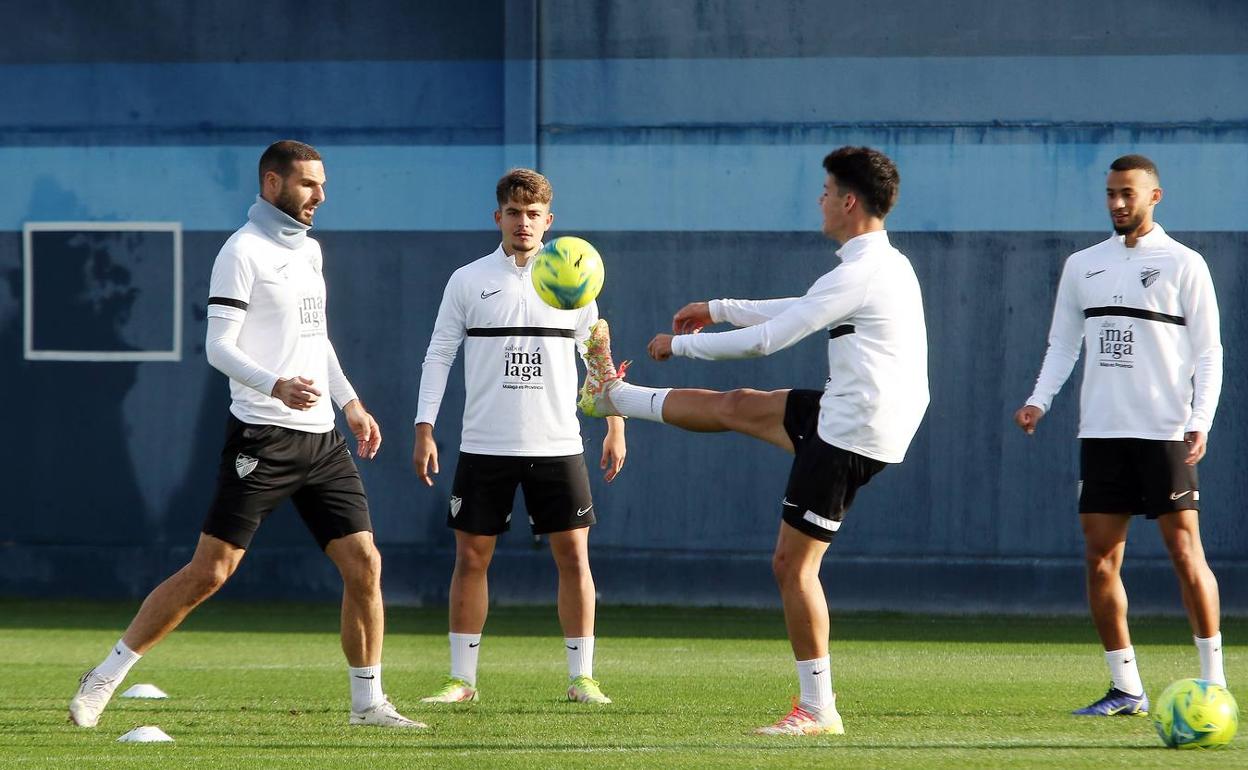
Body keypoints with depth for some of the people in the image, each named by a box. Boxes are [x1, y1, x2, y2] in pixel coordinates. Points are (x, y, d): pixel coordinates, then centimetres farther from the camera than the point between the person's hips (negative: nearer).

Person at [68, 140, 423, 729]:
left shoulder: (309, 249, 17)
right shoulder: (243, 251, -8)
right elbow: (219, 347, -15)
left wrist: (350, 403, 20)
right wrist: (275, 386, -30)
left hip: (321, 438, 7)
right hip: (263, 437, -7)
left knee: (363, 564, 0)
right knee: (210, 571, -9)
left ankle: (367, 703, 10)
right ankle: (104, 679, 1)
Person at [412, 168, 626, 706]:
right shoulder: (468, 281, 3)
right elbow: (438, 356, 4)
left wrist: (614, 426, 4)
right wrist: (424, 430, -4)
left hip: (557, 445, 0)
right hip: (484, 445, 0)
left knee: (573, 555, -3)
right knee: (471, 558, 0)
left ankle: (581, 677, 5)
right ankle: (462, 679, 8)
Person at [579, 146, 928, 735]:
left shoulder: (858, 275, -20)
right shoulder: (887, 264, 12)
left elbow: (767, 339, -17)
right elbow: (797, 311, 27)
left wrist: (682, 344, -3)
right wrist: (717, 309, 32)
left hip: (848, 437, -9)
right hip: (850, 417, 9)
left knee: (793, 564, -4)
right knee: (736, 407, 21)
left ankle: (818, 709, -2)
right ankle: (616, 396, 40)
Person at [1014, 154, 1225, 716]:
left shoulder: (1184, 265, 1)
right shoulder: (1082, 266, 13)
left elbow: (1208, 353, 0)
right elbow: (1062, 345, 15)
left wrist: (1200, 423, -12)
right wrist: (1039, 400, -1)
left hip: (1165, 432, -4)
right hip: (1101, 432, 4)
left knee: (1185, 553, -5)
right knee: (1100, 558, 0)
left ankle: (1213, 682, 2)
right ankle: (1126, 689, 6)